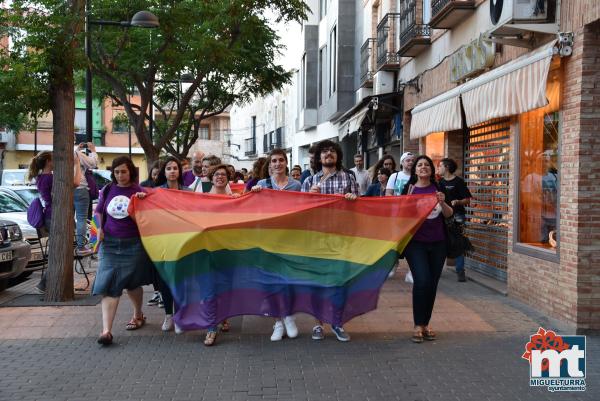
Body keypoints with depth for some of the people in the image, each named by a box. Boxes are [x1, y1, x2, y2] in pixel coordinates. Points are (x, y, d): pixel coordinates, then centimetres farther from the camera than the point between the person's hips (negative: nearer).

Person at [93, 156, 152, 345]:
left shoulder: (138, 191, -2)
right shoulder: (107, 190, 6)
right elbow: (98, 212, 19)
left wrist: (143, 199, -20)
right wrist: (99, 228, 2)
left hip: (133, 244, -2)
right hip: (109, 243, 2)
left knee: (132, 283, 11)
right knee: (109, 286, -8)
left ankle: (138, 315, 37)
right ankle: (106, 330, -12)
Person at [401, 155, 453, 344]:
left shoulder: (438, 189, 7)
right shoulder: (409, 190, 2)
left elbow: (449, 214, 1)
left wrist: (442, 202, -18)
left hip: (437, 243, 3)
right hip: (416, 243, -3)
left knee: (432, 284, 4)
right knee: (422, 281, -15)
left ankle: (426, 324, 17)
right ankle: (418, 325, -3)